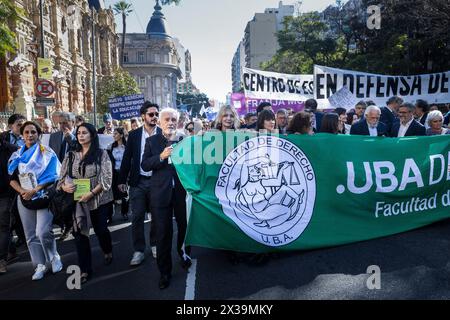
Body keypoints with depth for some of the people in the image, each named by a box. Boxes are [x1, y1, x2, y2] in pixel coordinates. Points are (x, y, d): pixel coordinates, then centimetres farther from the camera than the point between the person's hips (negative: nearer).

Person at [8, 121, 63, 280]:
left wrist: (34, 191, -18)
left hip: (43, 197, -4)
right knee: (31, 235, 7)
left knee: (43, 232, -14)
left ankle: (54, 257, 10)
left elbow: (51, 177, -11)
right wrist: (22, 191, -12)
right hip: (24, 199, 5)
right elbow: (12, 178, 6)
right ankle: (40, 265, 17)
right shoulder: (17, 155, 8)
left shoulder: (47, 153, -5)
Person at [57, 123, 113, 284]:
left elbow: (106, 178, -11)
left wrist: (91, 193, -20)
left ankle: (108, 252, 42)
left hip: (98, 200, -2)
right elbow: (62, 177, 6)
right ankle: (85, 270, 13)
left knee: (100, 229, 10)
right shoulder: (71, 155, 6)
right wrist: (64, 186, -17)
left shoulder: (101, 154, -4)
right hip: (77, 201, 3)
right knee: (80, 233, 1)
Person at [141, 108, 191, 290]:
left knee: (185, 226, 16)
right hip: (161, 192, -1)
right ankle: (165, 271, 19)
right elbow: (144, 165, -6)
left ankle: (184, 254, 45)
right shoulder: (152, 141, 3)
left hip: (183, 191, 1)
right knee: (163, 232, 5)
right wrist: (161, 156, -20)